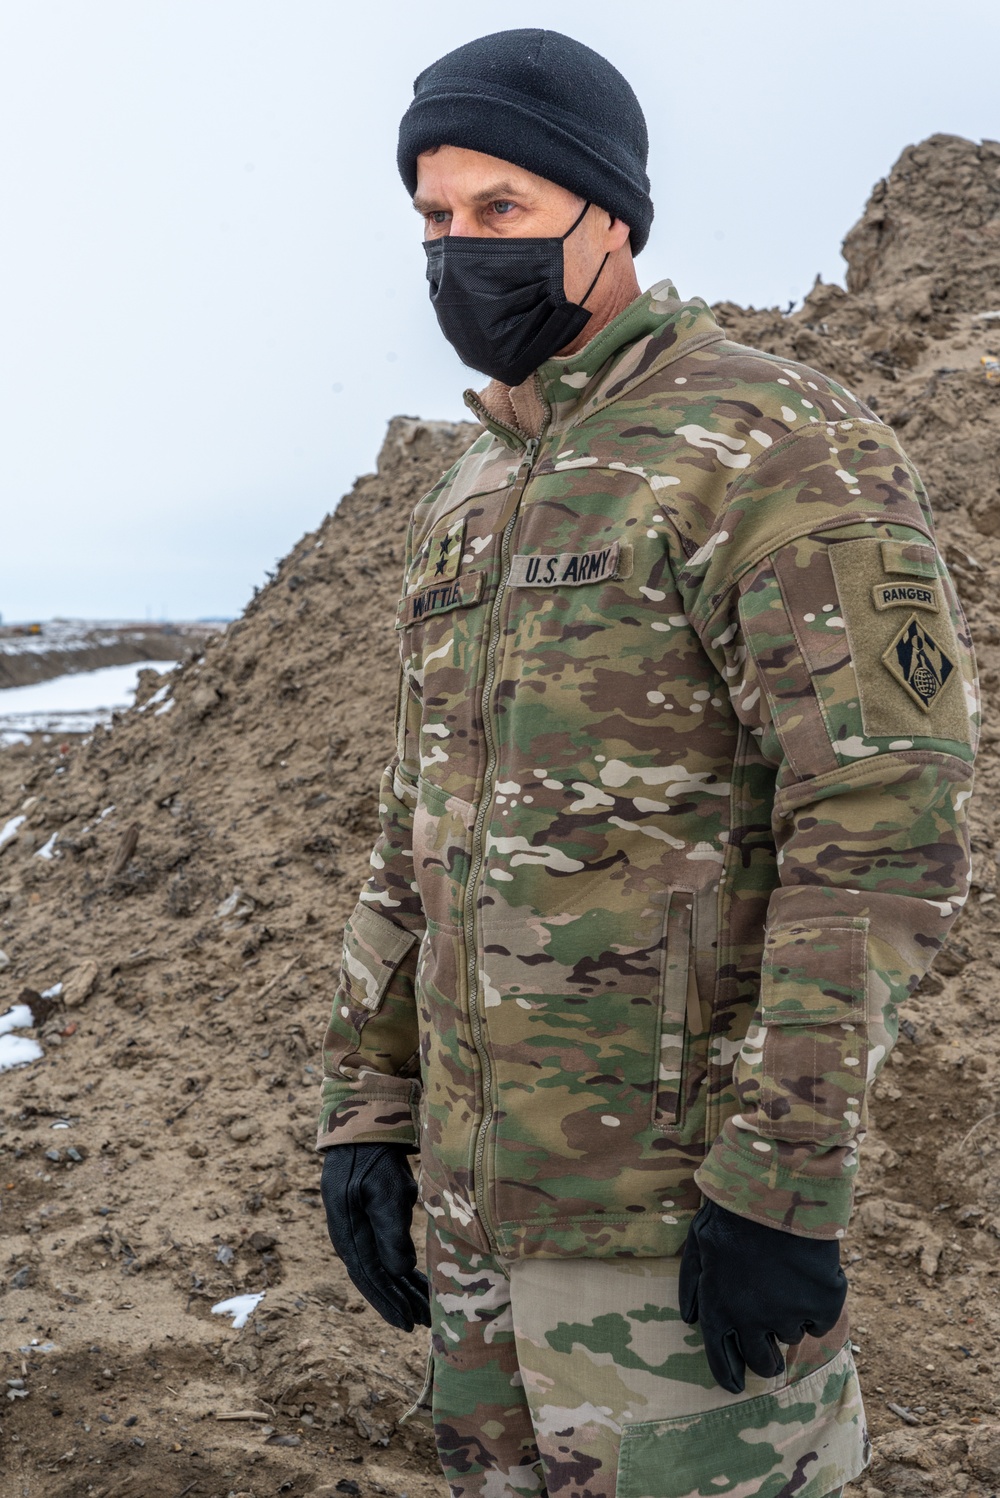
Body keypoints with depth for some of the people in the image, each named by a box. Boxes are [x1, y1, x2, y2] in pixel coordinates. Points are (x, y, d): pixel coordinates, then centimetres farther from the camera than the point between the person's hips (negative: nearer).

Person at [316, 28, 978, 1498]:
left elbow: (887, 833, -19)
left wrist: (787, 1187, -21)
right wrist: (366, 1106, 13)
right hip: (479, 1185, 8)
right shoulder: (465, 506, 13)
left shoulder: (781, 451, -13)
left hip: (679, 1198, -8)